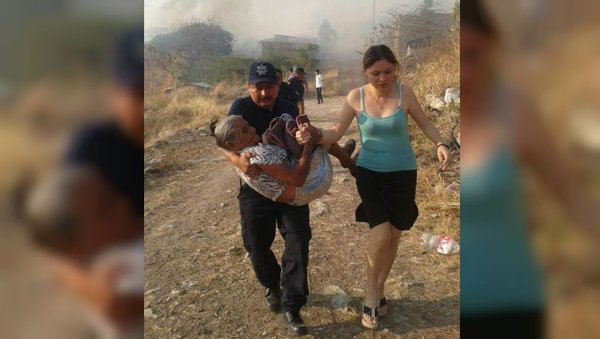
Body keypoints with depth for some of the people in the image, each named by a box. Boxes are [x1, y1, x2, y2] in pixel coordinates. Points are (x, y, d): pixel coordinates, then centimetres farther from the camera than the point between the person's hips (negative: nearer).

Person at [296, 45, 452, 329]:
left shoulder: (404, 92, -10)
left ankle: (379, 291, 33)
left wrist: (440, 144, -15)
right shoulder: (355, 97, -9)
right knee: (380, 235, -14)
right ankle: (371, 294, 11)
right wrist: (314, 135, -26)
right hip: (369, 173, -1)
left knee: (393, 237, 10)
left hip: (403, 174, 1)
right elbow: (337, 132, -6)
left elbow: (424, 123, 2)